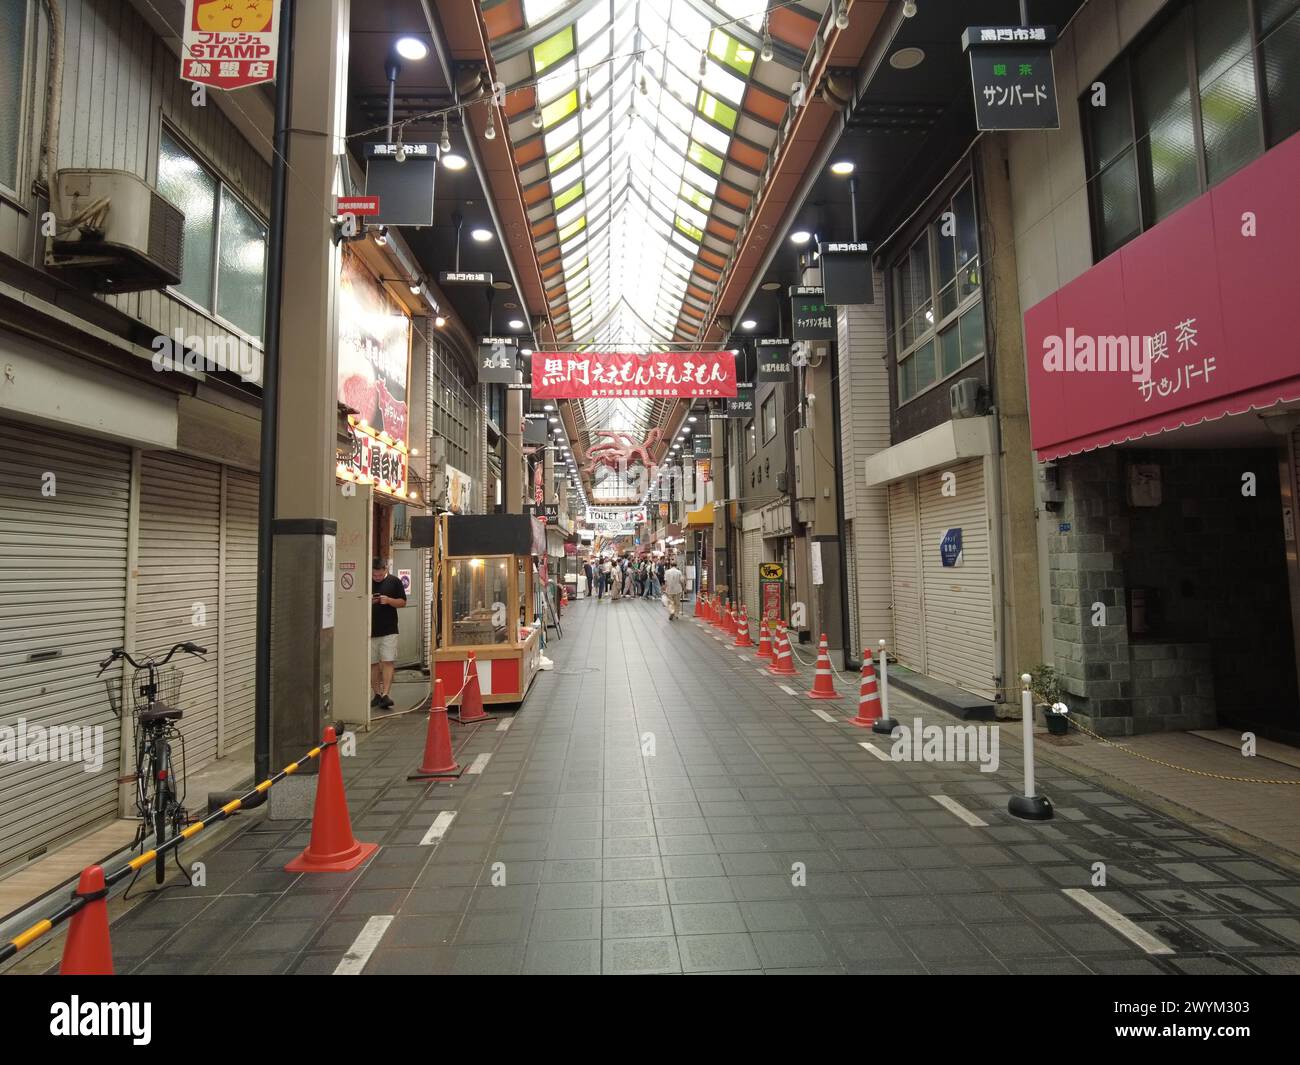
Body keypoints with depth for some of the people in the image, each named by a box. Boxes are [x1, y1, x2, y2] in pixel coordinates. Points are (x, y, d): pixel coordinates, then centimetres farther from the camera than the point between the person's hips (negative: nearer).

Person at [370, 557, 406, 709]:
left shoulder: (394, 582, 0)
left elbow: (403, 602, 3)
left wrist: (388, 600, -15)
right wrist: (367, 601, -14)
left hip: (389, 631, -2)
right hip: (370, 631, 2)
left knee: (388, 662, -7)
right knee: (373, 664, 8)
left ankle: (385, 695, -9)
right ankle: (376, 695, 18)